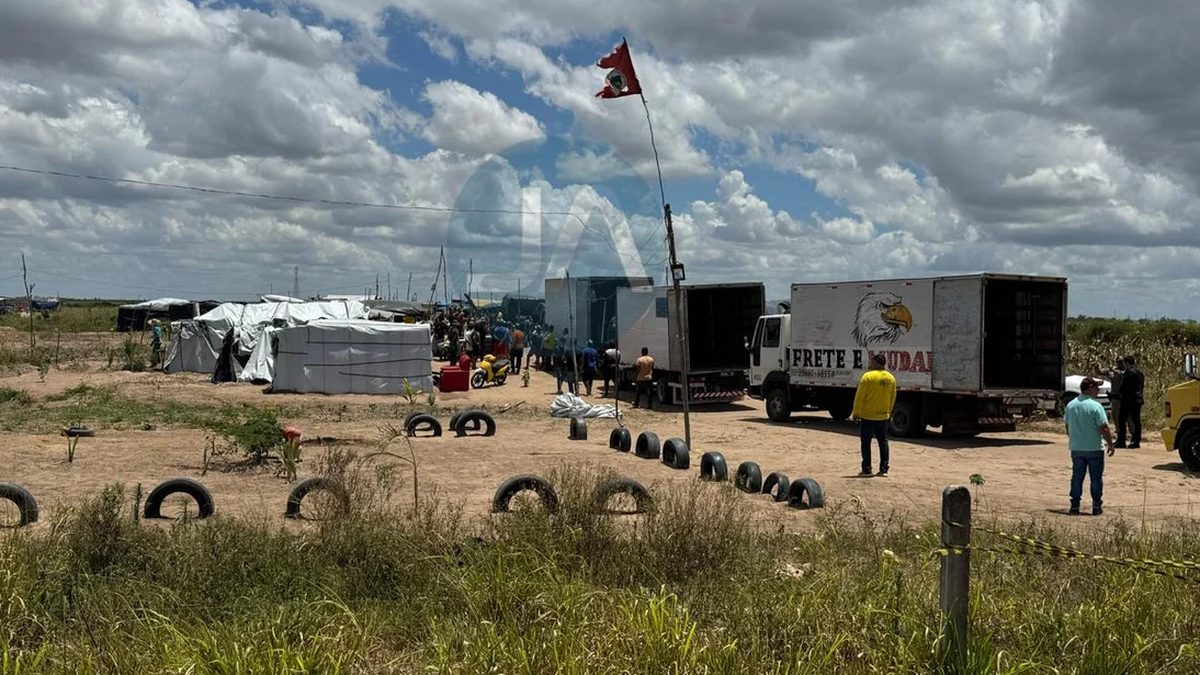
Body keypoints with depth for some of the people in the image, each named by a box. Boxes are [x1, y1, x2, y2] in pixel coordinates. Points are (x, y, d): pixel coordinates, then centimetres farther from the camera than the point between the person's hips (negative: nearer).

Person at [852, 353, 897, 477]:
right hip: (883, 416, 5)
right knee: (883, 441, 11)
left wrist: (856, 413, -5)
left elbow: (860, 397, -13)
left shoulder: (868, 376, -14)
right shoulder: (891, 378, 5)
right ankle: (884, 469, 9)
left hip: (867, 415, -5)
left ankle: (866, 469, 2)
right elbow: (892, 398, 12)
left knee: (866, 442, 2)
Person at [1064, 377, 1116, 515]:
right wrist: (1110, 444, -5)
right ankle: (1096, 506, 10)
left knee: (1077, 477, 9)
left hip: (1076, 448, 5)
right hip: (1094, 448, -5)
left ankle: (1074, 506, 9)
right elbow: (1104, 428, -16)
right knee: (1096, 478, 7)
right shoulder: (1095, 406, -15)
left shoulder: (1070, 405, 4)